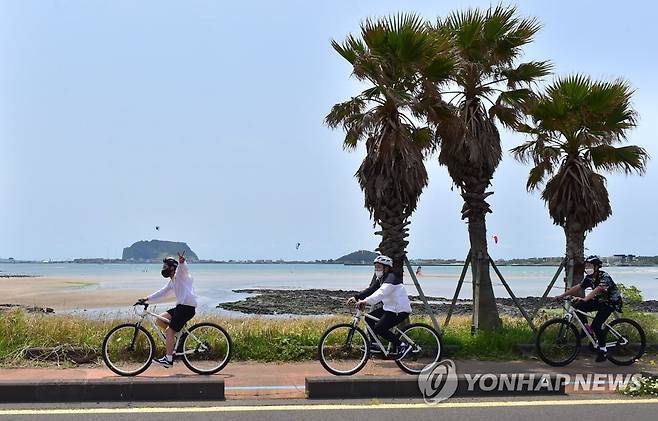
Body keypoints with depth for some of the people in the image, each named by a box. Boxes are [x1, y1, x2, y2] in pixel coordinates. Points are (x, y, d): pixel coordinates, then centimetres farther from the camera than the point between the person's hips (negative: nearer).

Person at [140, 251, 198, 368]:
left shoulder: (180, 274, -4)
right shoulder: (172, 281, 24)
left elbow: (183, 268, -28)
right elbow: (162, 292, 29)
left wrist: (182, 262, -51)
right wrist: (147, 298, 21)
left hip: (187, 306, -9)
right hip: (181, 306, 9)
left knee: (169, 331, -10)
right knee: (160, 320, 6)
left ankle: (168, 359, -6)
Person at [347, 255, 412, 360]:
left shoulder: (391, 278, -21)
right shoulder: (380, 278, 11)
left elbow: (381, 293, -37)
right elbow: (371, 289, 6)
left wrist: (366, 301, -50)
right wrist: (356, 297, -7)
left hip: (400, 310, -10)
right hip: (390, 308, 10)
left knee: (380, 328, -18)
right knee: (369, 318, 8)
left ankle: (403, 345, -10)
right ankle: (374, 344, 17)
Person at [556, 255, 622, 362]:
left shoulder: (604, 277, -25)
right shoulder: (589, 278, -2)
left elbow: (597, 290, -41)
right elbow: (577, 288, -3)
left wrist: (584, 299, -56)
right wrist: (562, 295, -12)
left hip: (612, 302, -7)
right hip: (600, 300, 7)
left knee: (596, 325, -22)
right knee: (578, 306, -14)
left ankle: (603, 350, -8)